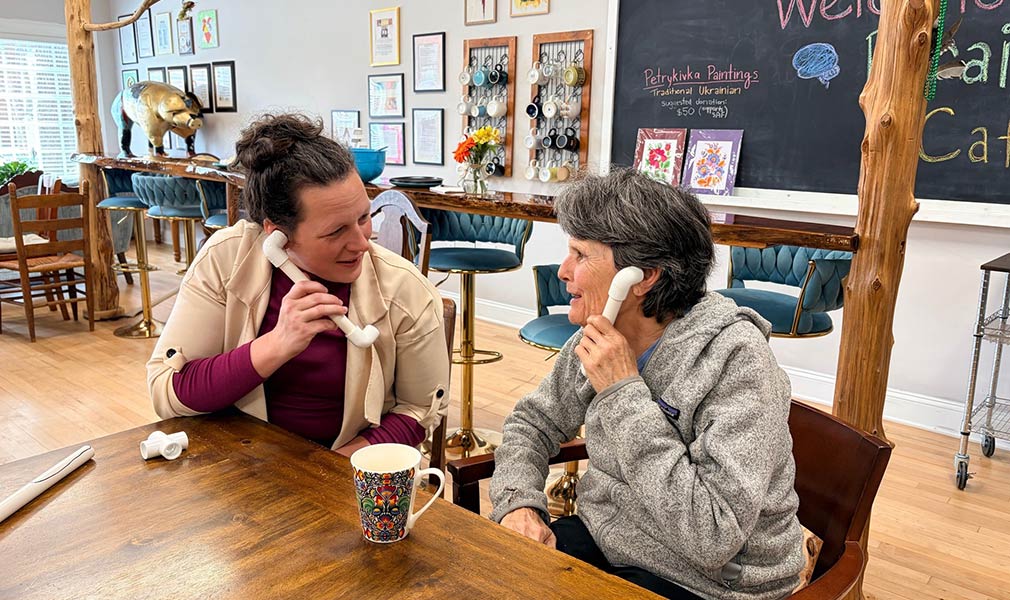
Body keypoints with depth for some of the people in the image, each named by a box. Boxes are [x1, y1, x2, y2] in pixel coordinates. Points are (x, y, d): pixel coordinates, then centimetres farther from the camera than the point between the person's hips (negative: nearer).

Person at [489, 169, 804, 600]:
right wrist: (517, 501, -11)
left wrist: (624, 392, -29)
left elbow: (712, 540, -29)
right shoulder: (597, 339, -5)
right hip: (602, 540, 6)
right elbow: (533, 421, 8)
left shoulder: (734, 359, -24)